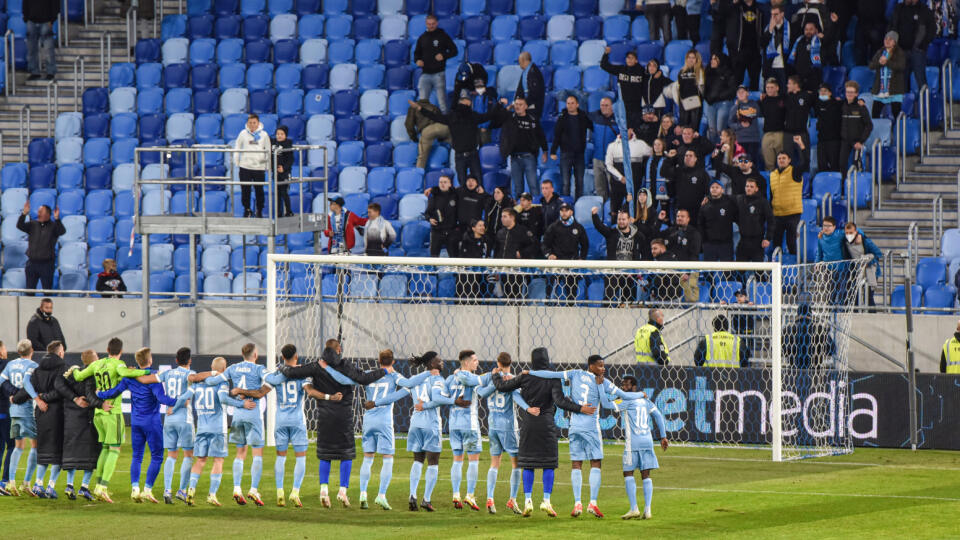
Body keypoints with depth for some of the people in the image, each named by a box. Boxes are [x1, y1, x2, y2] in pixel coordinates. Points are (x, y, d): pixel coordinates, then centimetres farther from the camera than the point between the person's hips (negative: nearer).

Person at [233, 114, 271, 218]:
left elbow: (268, 151, 8)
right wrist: (236, 162, 5)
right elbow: (237, 148, 10)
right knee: (245, 190, 2)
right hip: (245, 167, 0)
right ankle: (247, 209, 17)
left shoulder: (264, 134, 2)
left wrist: (268, 166, 7)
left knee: (259, 190, 4)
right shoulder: (243, 134, 2)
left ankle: (259, 211, 17)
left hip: (259, 167, 0)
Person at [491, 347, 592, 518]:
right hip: (546, 425, -2)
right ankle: (546, 500, -3)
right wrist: (580, 408, -15)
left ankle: (528, 500, 1)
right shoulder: (553, 379, -7)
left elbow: (502, 387, 4)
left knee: (528, 465, 6)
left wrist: (496, 375, 23)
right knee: (549, 464, 4)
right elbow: (560, 401, -18)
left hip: (528, 425, 2)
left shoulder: (525, 377, -1)